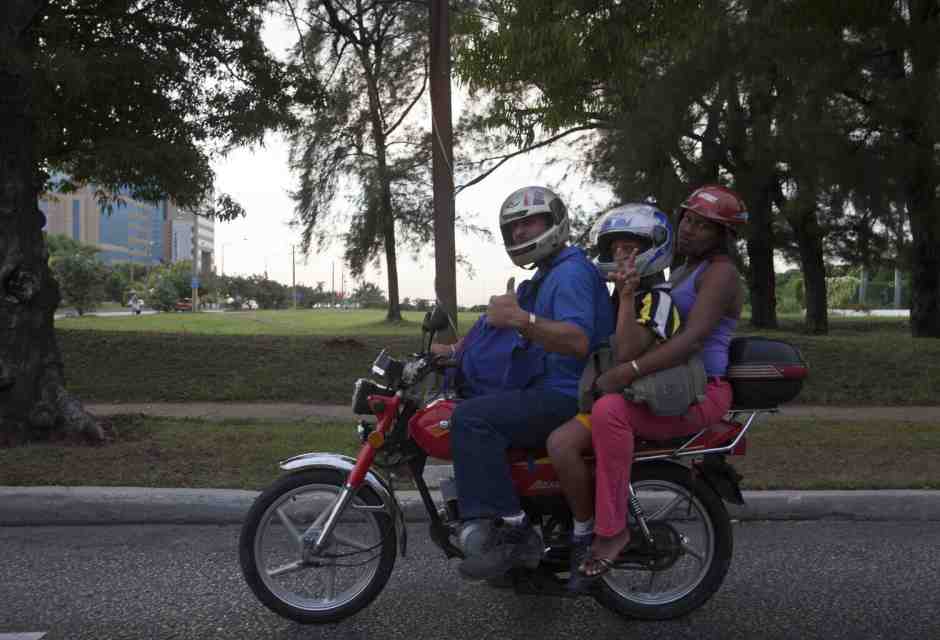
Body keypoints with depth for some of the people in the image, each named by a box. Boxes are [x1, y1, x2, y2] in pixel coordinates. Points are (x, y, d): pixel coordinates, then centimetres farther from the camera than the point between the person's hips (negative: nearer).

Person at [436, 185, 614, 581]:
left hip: (564, 397, -11)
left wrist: (522, 319, -39)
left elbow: (578, 341, -27)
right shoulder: (545, 276, 25)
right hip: (542, 392, 11)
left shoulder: (572, 271, -10)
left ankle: (508, 529, -27)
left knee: (471, 418, -27)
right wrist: (456, 350, 22)